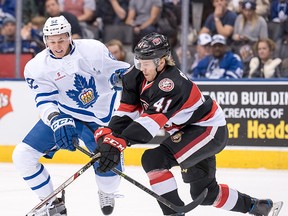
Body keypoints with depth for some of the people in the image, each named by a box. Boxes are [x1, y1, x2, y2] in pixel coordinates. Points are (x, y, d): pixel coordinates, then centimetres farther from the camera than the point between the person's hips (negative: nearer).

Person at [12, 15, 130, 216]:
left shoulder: (93, 49, -16)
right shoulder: (37, 67, -13)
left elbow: (119, 72, -3)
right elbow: (45, 101, -21)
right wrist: (57, 121, -39)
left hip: (100, 119, -2)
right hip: (60, 115, 2)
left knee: (110, 168, -10)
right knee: (23, 155, -9)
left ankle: (107, 194, 31)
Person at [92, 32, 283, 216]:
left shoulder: (170, 83, -33)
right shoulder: (137, 77, -8)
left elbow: (151, 121, -43)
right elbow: (127, 111, -7)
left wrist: (120, 142, -52)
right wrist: (107, 134, -23)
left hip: (210, 130, -10)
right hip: (186, 131, 10)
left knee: (154, 159, -26)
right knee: (204, 192, 21)